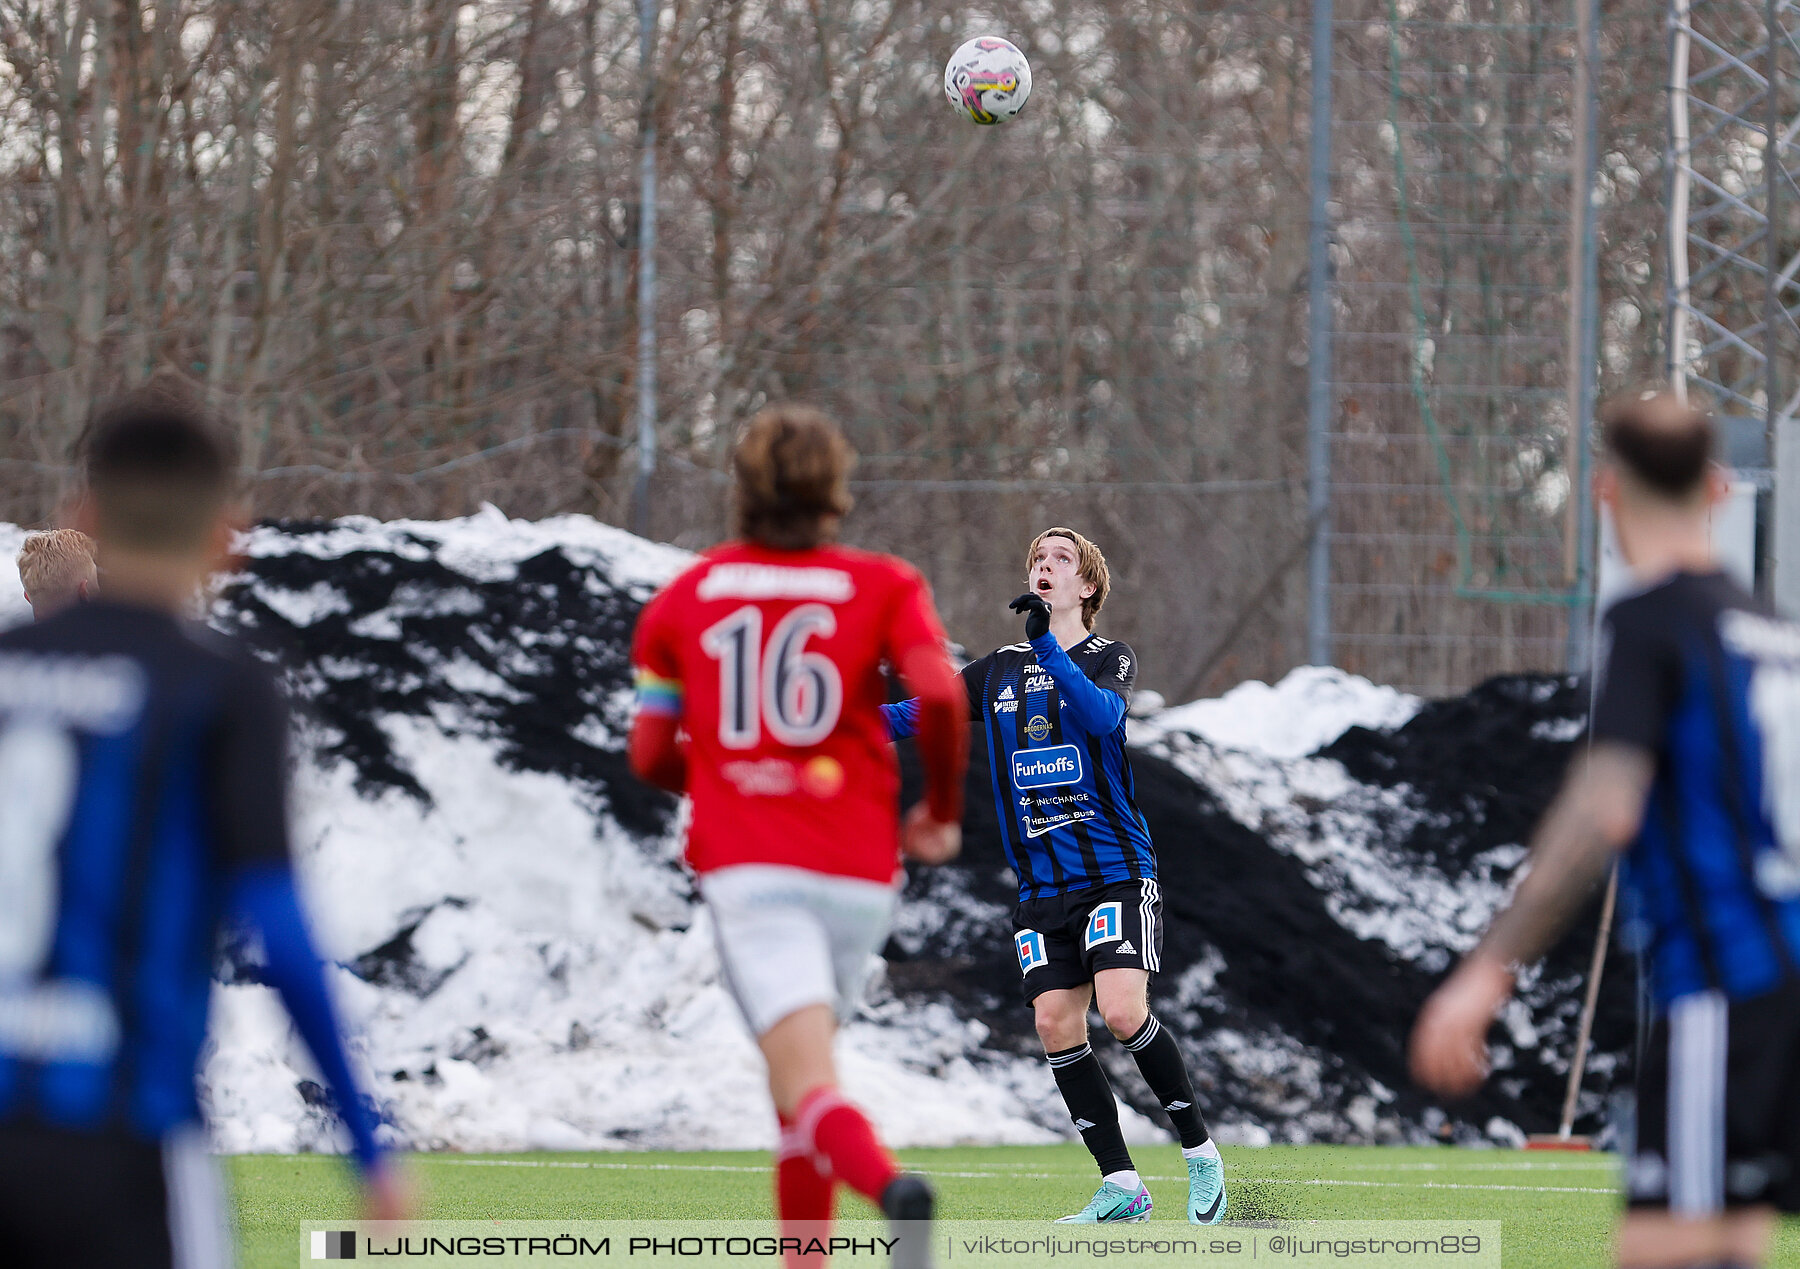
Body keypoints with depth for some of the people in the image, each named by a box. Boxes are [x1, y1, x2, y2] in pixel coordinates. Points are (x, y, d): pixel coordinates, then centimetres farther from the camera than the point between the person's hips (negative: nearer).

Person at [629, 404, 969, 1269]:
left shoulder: (684, 598, 11)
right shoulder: (882, 587, 6)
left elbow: (651, 755, 12)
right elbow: (940, 695, -12)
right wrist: (942, 812, 4)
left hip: (746, 866, -1)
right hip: (858, 871, 1)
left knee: (808, 1085, -16)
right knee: (802, 1065, 21)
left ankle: (886, 1184, -47)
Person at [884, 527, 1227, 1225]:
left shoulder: (1110, 658, 0)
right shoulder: (998, 671, 13)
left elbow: (1102, 715, -21)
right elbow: (919, 713, 13)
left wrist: (1047, 644, -32)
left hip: (1116, 872, -5)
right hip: (1041, 885, 5)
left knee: (1123, 1011, -19)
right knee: (1056, 1023, -6)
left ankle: (1200, 1151, -2)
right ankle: (1120, 1187, 1)